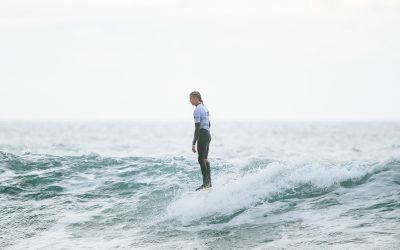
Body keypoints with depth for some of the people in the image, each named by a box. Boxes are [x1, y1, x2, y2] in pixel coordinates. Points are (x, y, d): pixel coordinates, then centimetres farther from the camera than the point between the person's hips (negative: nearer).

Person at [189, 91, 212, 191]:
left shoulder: (197, 110, -14)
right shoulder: (205, 108, 16)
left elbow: (197, 127, -20)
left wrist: (194, 143, -21)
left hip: (202, 135, -10)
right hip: (208, 134, 10)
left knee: (201, 159, -9)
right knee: (205, 159, 13)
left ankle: (206, 183, -12)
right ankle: (209, 182, 15)